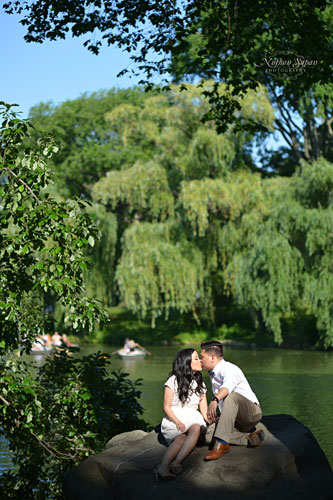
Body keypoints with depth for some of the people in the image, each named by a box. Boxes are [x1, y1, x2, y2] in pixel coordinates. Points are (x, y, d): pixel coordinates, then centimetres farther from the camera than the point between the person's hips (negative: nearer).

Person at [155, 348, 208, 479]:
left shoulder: (200, 384, 20)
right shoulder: (173, 381, 3)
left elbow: (204, 410, 15)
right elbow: (166, 407, -3)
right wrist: (178, 422, -20)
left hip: (192, 420, 3)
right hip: (172, 420, -3)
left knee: (196, 428, -35)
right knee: (181, 437, -38)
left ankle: (176, 463, -54)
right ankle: (164, 466, -61)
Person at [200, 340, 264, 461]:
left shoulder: (229, 368, -12)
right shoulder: (213, 374, 18)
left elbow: (228, 385, -36)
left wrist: (215, 400, -55)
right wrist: (213, 415, 6)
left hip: (251, 412, -8)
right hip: (235, 421, 8)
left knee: (232, 396, -39)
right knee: (208, 434, -19)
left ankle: (222, 444, -47)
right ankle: (248, 438, -15)